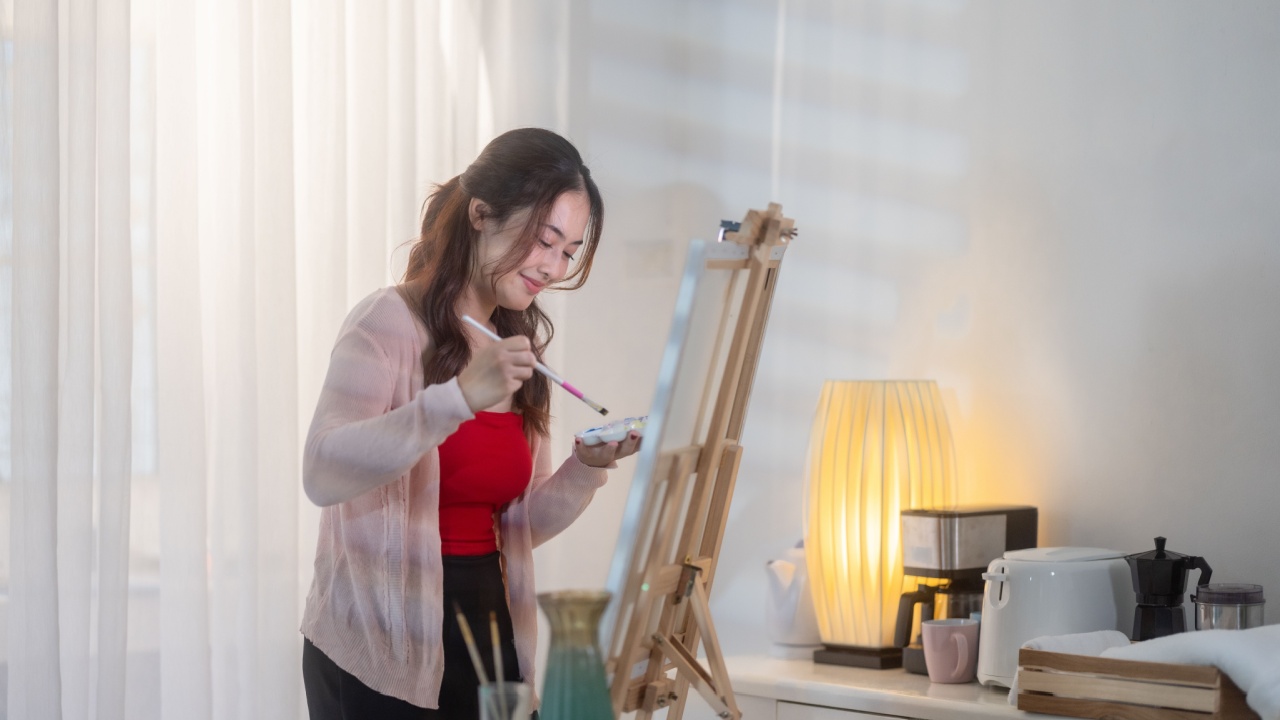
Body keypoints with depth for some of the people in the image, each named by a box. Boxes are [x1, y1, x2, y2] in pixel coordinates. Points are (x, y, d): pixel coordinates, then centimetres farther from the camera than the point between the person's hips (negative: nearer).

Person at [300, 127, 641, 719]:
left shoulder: (518, 347, 12)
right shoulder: (390, 322, -9)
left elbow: (520, 525, 14)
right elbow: (322, 473, -24)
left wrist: (586, 468, -4)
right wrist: (459, 397, -32)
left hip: (488, 630, 6)